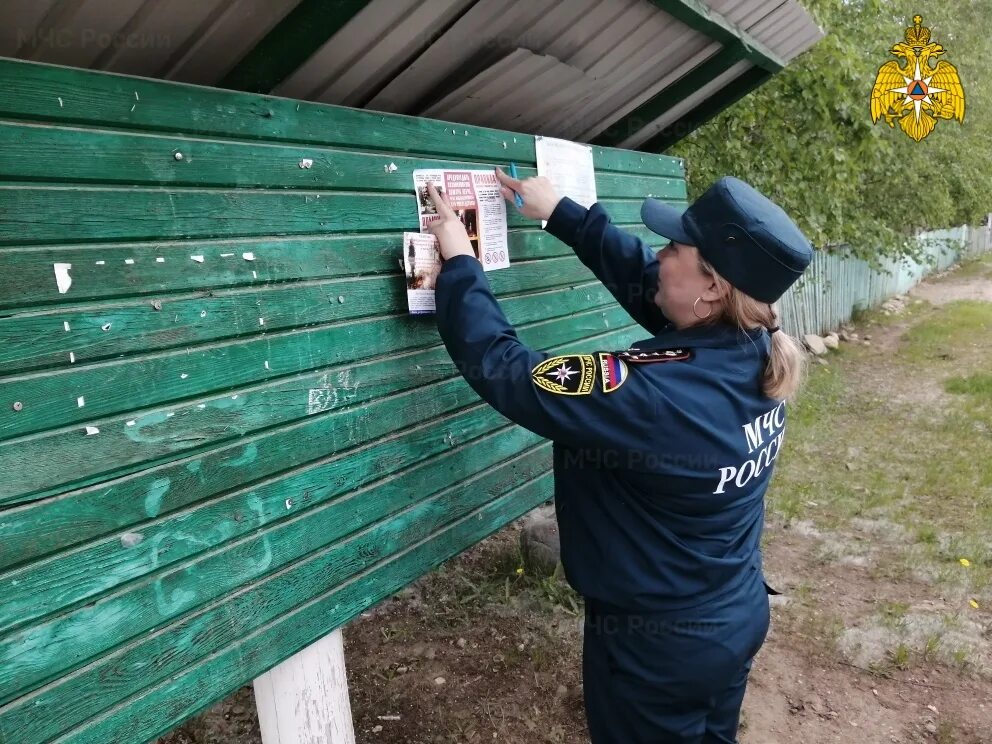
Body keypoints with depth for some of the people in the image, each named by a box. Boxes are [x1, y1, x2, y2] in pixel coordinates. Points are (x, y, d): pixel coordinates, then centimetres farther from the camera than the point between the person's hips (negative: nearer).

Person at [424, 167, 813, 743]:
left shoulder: (653, 393, -36)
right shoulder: (757, 352, -12)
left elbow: (504, 371, -28)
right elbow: (638, 275, 0)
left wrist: (459, 263, -16)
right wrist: (562, 213, 5)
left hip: (659, 645, -6)